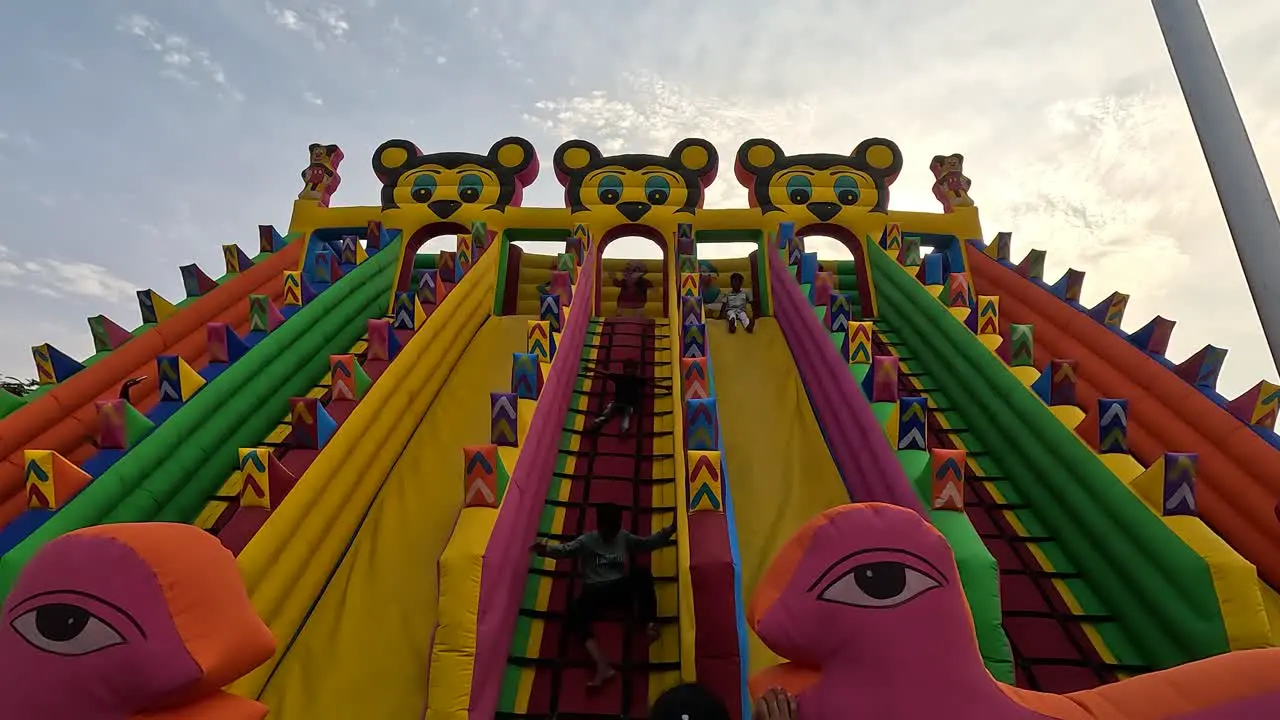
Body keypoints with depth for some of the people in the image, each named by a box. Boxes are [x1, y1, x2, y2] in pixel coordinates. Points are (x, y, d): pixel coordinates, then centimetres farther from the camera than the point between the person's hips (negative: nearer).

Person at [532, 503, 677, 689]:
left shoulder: (624, 538, 10)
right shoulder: (587, 540, 0)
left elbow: (649, 543, 15)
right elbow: (565, 550, -15)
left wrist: (671, 529, 2)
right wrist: (546, 549, -37)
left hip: (620, 588, 2)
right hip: (595, 591, -2)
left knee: (642, 572, -29)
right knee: (573, 618, -32)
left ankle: (650, 623, -32)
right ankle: (602, 666, -41)